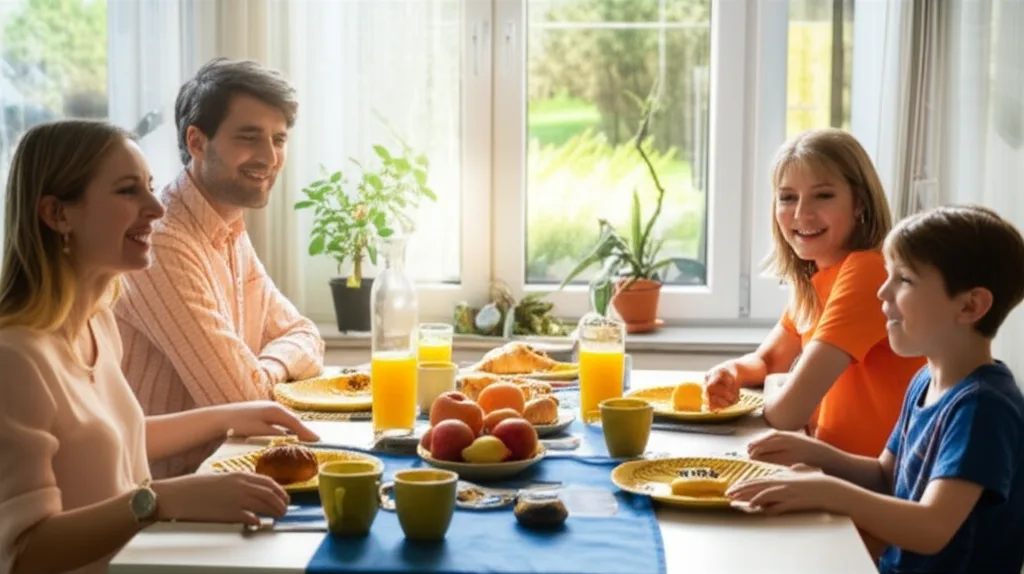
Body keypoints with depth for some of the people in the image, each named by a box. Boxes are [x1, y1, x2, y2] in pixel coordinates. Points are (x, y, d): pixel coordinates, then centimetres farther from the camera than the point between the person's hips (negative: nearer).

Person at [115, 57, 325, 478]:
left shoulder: (232, 236, 10)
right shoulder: (163, 244, -21)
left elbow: (304, 338, 12)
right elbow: (243, 396, -21)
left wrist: (264, 369, -8)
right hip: (158, 487, -8)